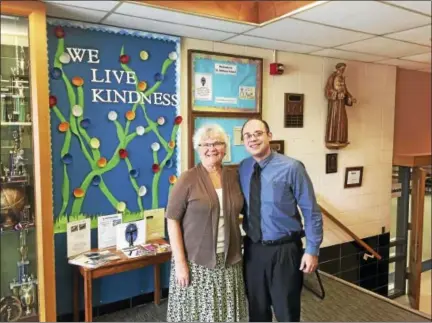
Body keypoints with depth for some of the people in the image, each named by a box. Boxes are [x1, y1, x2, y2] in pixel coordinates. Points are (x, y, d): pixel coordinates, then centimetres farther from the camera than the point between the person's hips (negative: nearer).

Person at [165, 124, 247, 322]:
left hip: (229, 260, 4)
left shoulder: (233, 176, 3)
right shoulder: (188, 179, -10)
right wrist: (180, 261, -14)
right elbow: (172, 221, -10)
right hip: (196, 260, -4)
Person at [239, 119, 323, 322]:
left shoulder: (291, 168, -14)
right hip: (253, 249, 4)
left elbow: (311, 212, -10)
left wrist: (312, 250, -11)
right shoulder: (242, 169, 0)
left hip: (284, 250, -4)